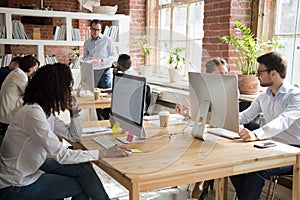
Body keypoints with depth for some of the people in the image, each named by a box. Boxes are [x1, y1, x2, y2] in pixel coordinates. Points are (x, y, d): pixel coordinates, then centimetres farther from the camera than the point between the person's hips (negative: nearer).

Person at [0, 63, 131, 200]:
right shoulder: (33, 113, -27)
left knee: (83, 167, -5)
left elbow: (74, 136, 13)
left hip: (33, 167, 8)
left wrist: (74, 111, -4)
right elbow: (61, 155, -30)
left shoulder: (47, 110, 2)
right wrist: (105, 153, -27)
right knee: (82, 187, -6)